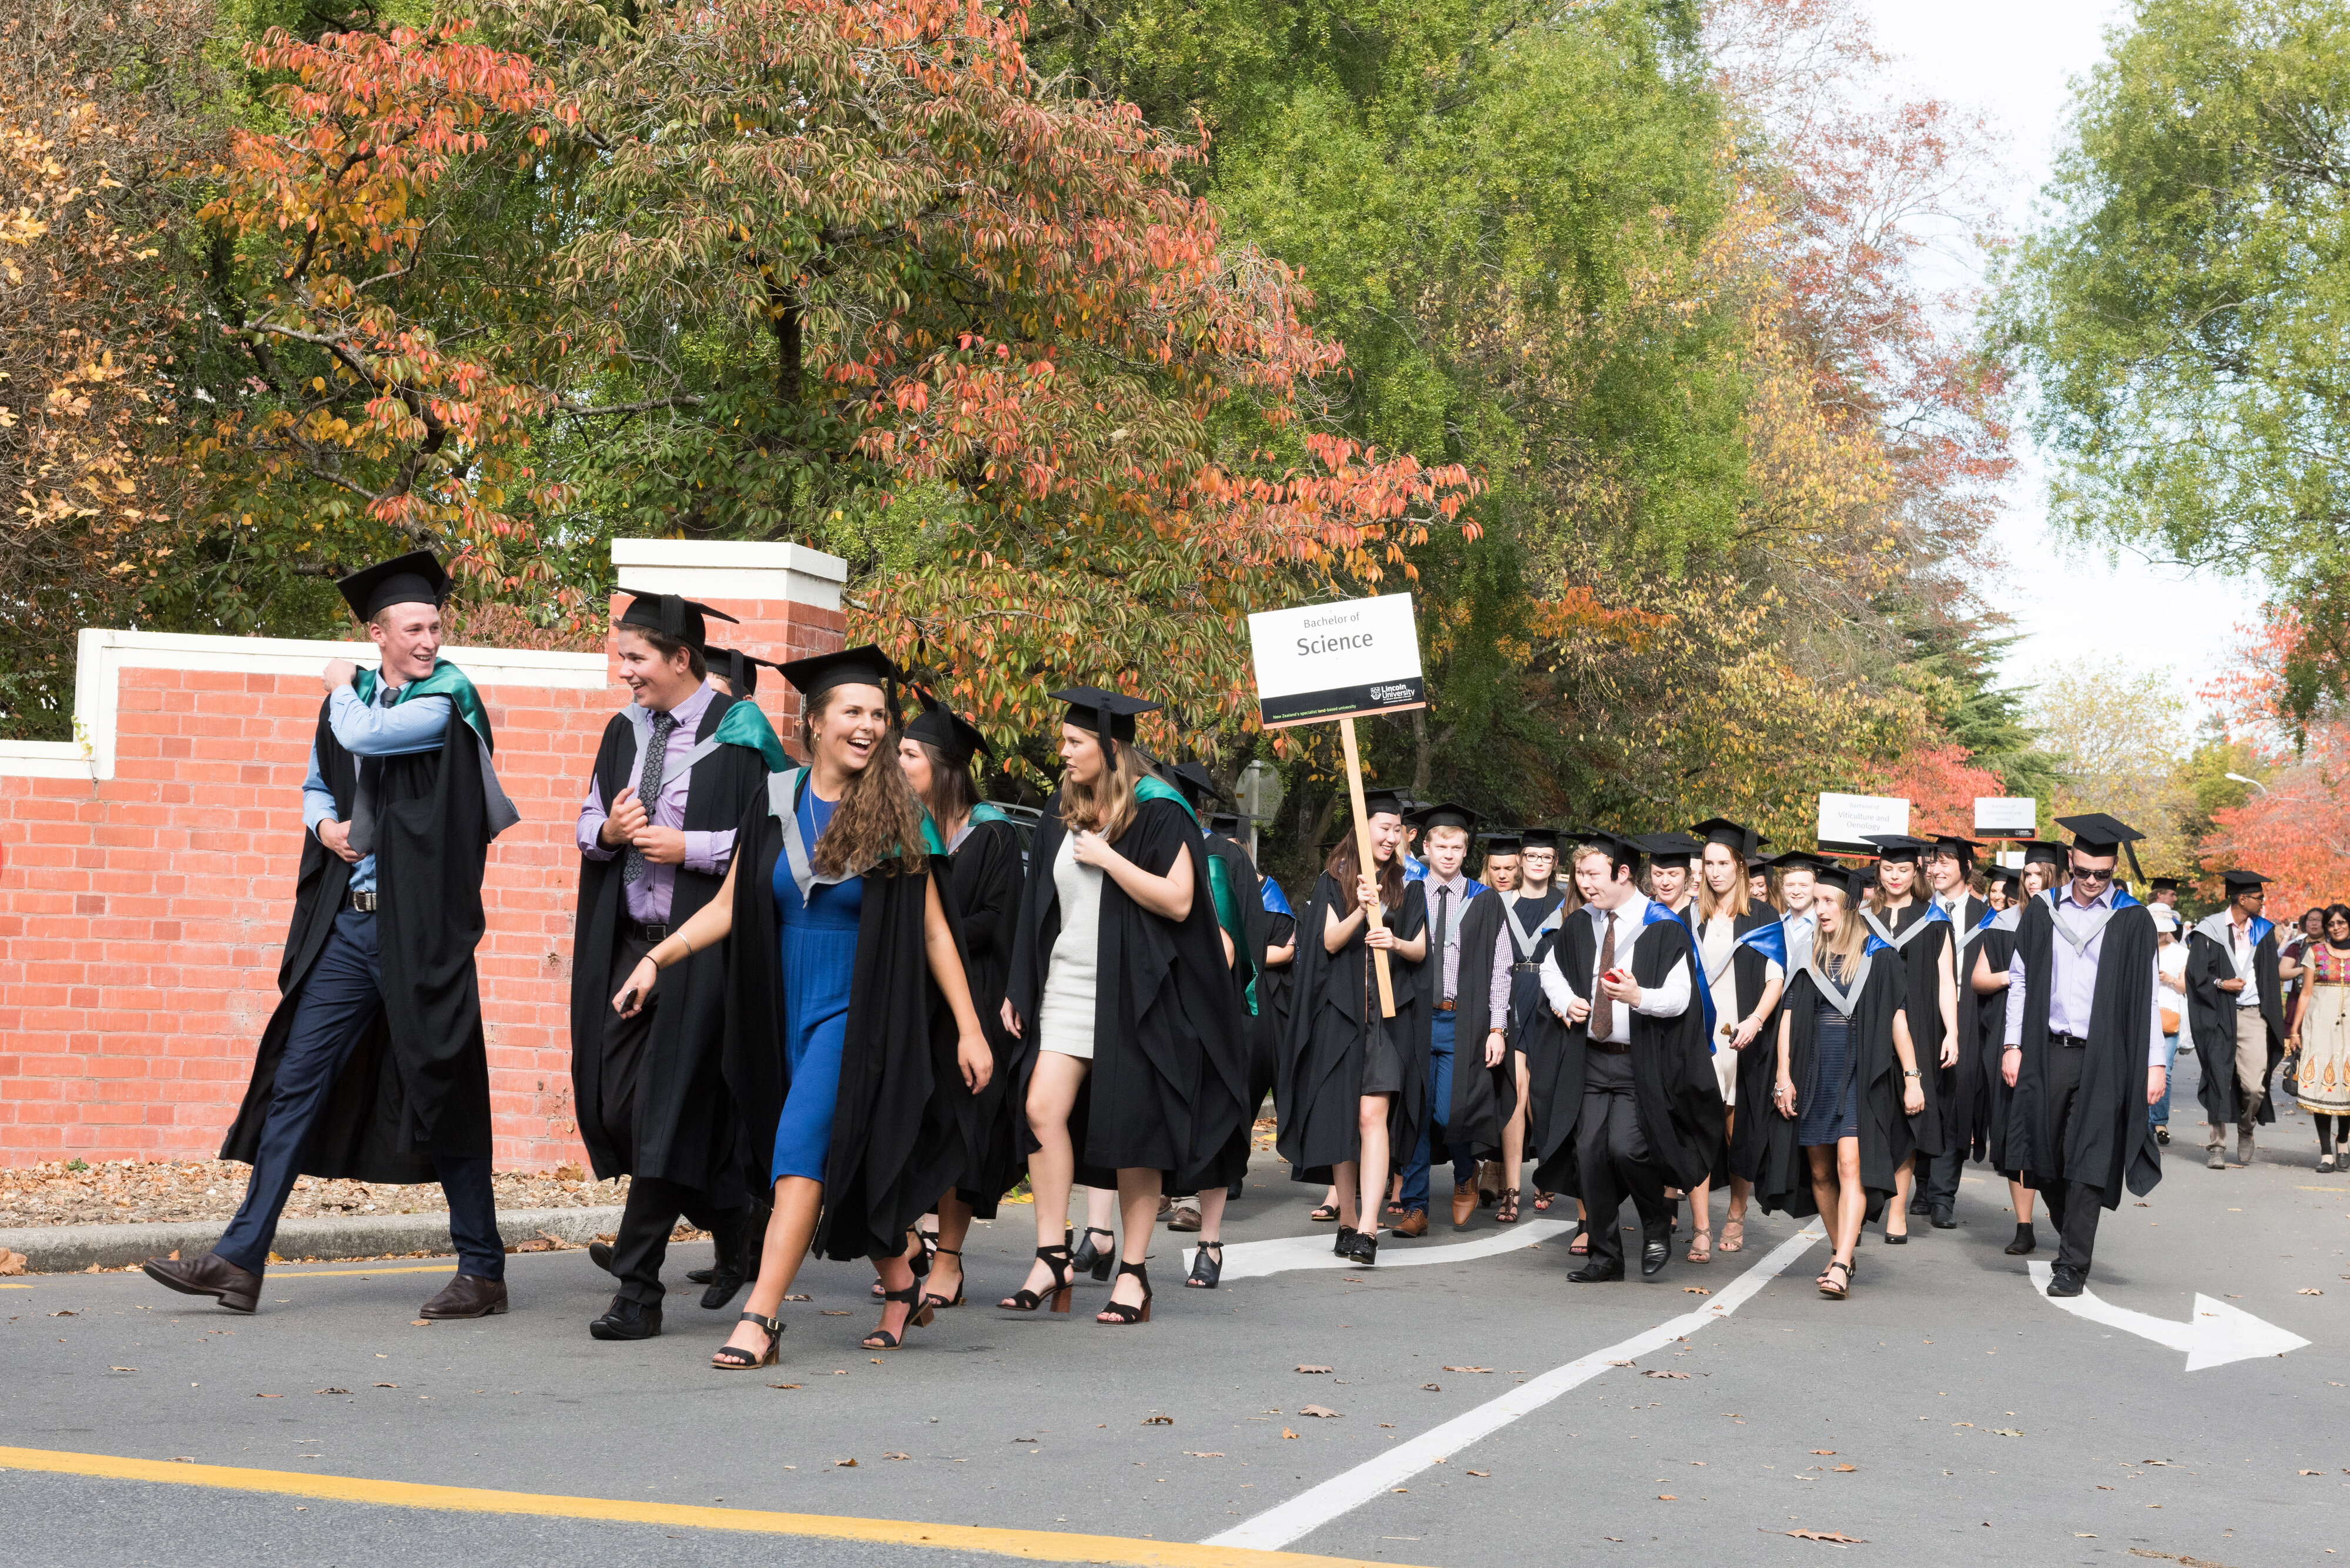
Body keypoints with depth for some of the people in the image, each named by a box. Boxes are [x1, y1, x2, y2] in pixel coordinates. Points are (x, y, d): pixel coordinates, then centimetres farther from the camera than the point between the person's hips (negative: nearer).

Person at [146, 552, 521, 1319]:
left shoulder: (447, 701, -8)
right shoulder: (351, 701, 10)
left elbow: (365, 735, -24)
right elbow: (317, 783, 24)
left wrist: (341, 690, -3)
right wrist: (324, 824, 2)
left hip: (418, 931, -6)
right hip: (346, 925, 6)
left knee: (442, 1092, 0)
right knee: (296, 1082, 6)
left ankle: (483, 1271, 11)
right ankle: (241, 1261, 10)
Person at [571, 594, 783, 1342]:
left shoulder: (737, 734, -7)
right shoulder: (625, 731, 11)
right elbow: (586, 823, 19)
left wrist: (687, 847, -16)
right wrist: (608, 830, -3)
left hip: (697, 950, -7)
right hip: (628, 943, 7)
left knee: (666, 1110, -7)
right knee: (615, 1105, 5)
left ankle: (638, 1291, 1)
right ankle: (735, 1223, 27)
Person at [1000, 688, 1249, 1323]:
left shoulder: (1159, 813, -7)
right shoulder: (1061, 816, 12)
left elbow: (1178, 902, -16)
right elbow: (1039, 910, 17)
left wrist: (1107, 858, -16)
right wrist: (1019, 987, 14)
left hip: (1133, 994, -5)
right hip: (1067, 986, 5)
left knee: (1132, 1131, -1)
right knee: (1043, 1109, -9)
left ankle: (1133, 1273, 7)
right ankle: (1052, 1257, -3)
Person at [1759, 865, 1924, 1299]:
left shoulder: (1879, 957, 0)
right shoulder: (1809, 958, 10)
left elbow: (1898, 1020, -3)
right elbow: (1789, 1018, 8)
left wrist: (1912, 1078, -8)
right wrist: (1783, 1076, 0)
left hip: (1860, 1074, -4)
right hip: (1814, 1073, 5)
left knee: (1851, 1165, -16)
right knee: (1819, 1170, 8)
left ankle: (1841, 1266, -23)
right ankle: (1843, 1253, 25)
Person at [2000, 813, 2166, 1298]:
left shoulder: (2132, 920, 1)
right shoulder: (2042, 913, 8)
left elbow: (2146, 994, 1)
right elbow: (2020, 981, 11)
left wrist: (2154, 1062, -4)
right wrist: (2013, 1045, 4)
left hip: (2104, 1059, -3)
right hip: (2047, 1054, 3)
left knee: (2088, 1162, -5)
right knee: (2047, 1158, 6)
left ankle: (2073, 1267, 1)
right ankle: (2072, 1237, 31)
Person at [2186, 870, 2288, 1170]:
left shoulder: (2264, 932, 12)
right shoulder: (2210, 930, 0)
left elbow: (2271, 978, 15)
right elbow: (2196, 974, -2)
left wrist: (2275, 1019, 8)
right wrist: (2221, 984, -19)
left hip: (2253, 1015, 2)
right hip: (2220, 1016, -2)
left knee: (2254, 1085, -8)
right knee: (2219, 1081, -2)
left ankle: (2246, 1131, 19)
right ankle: (2216, 1146, 7)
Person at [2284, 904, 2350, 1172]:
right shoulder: (2315, 952, 6)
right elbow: (2306, 993, 5)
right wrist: (2294, 1030, 1)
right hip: (2320, 1026, -1)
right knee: (2321, 1084, -6)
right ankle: (2326, 1154, -4)